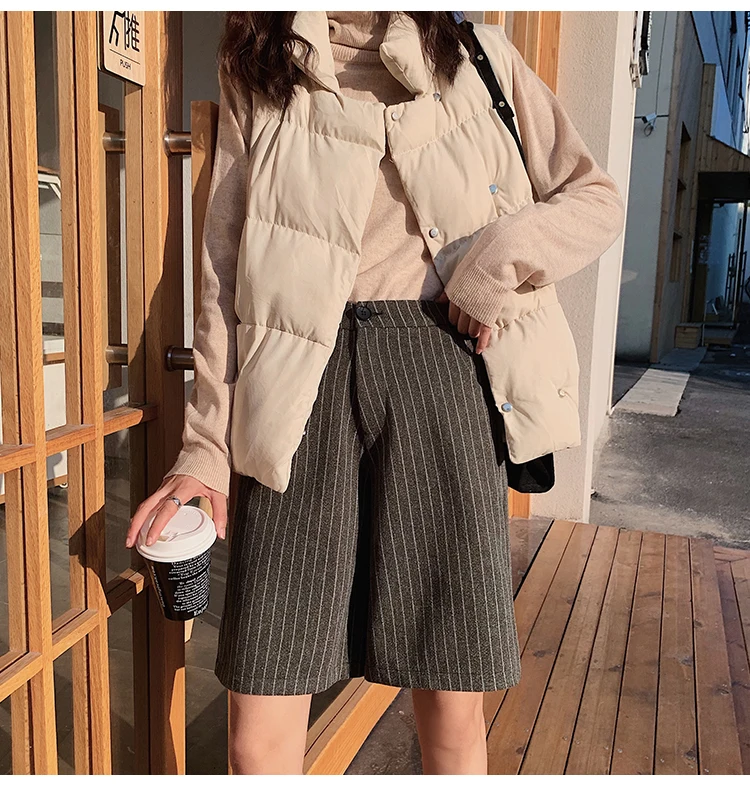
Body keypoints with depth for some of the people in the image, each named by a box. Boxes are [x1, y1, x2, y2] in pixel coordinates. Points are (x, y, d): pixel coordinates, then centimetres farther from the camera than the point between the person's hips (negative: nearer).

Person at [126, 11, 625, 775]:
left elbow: (596, 196, 16)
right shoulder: (255, 68, 15)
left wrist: (502, 254, -6)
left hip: (440, 366, 0)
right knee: (258, 731, 0)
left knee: (453, 705, 6)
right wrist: (205, 445, 3)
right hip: (300, 382, 1)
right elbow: (225, 271, 9)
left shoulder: (474, 53, 14)